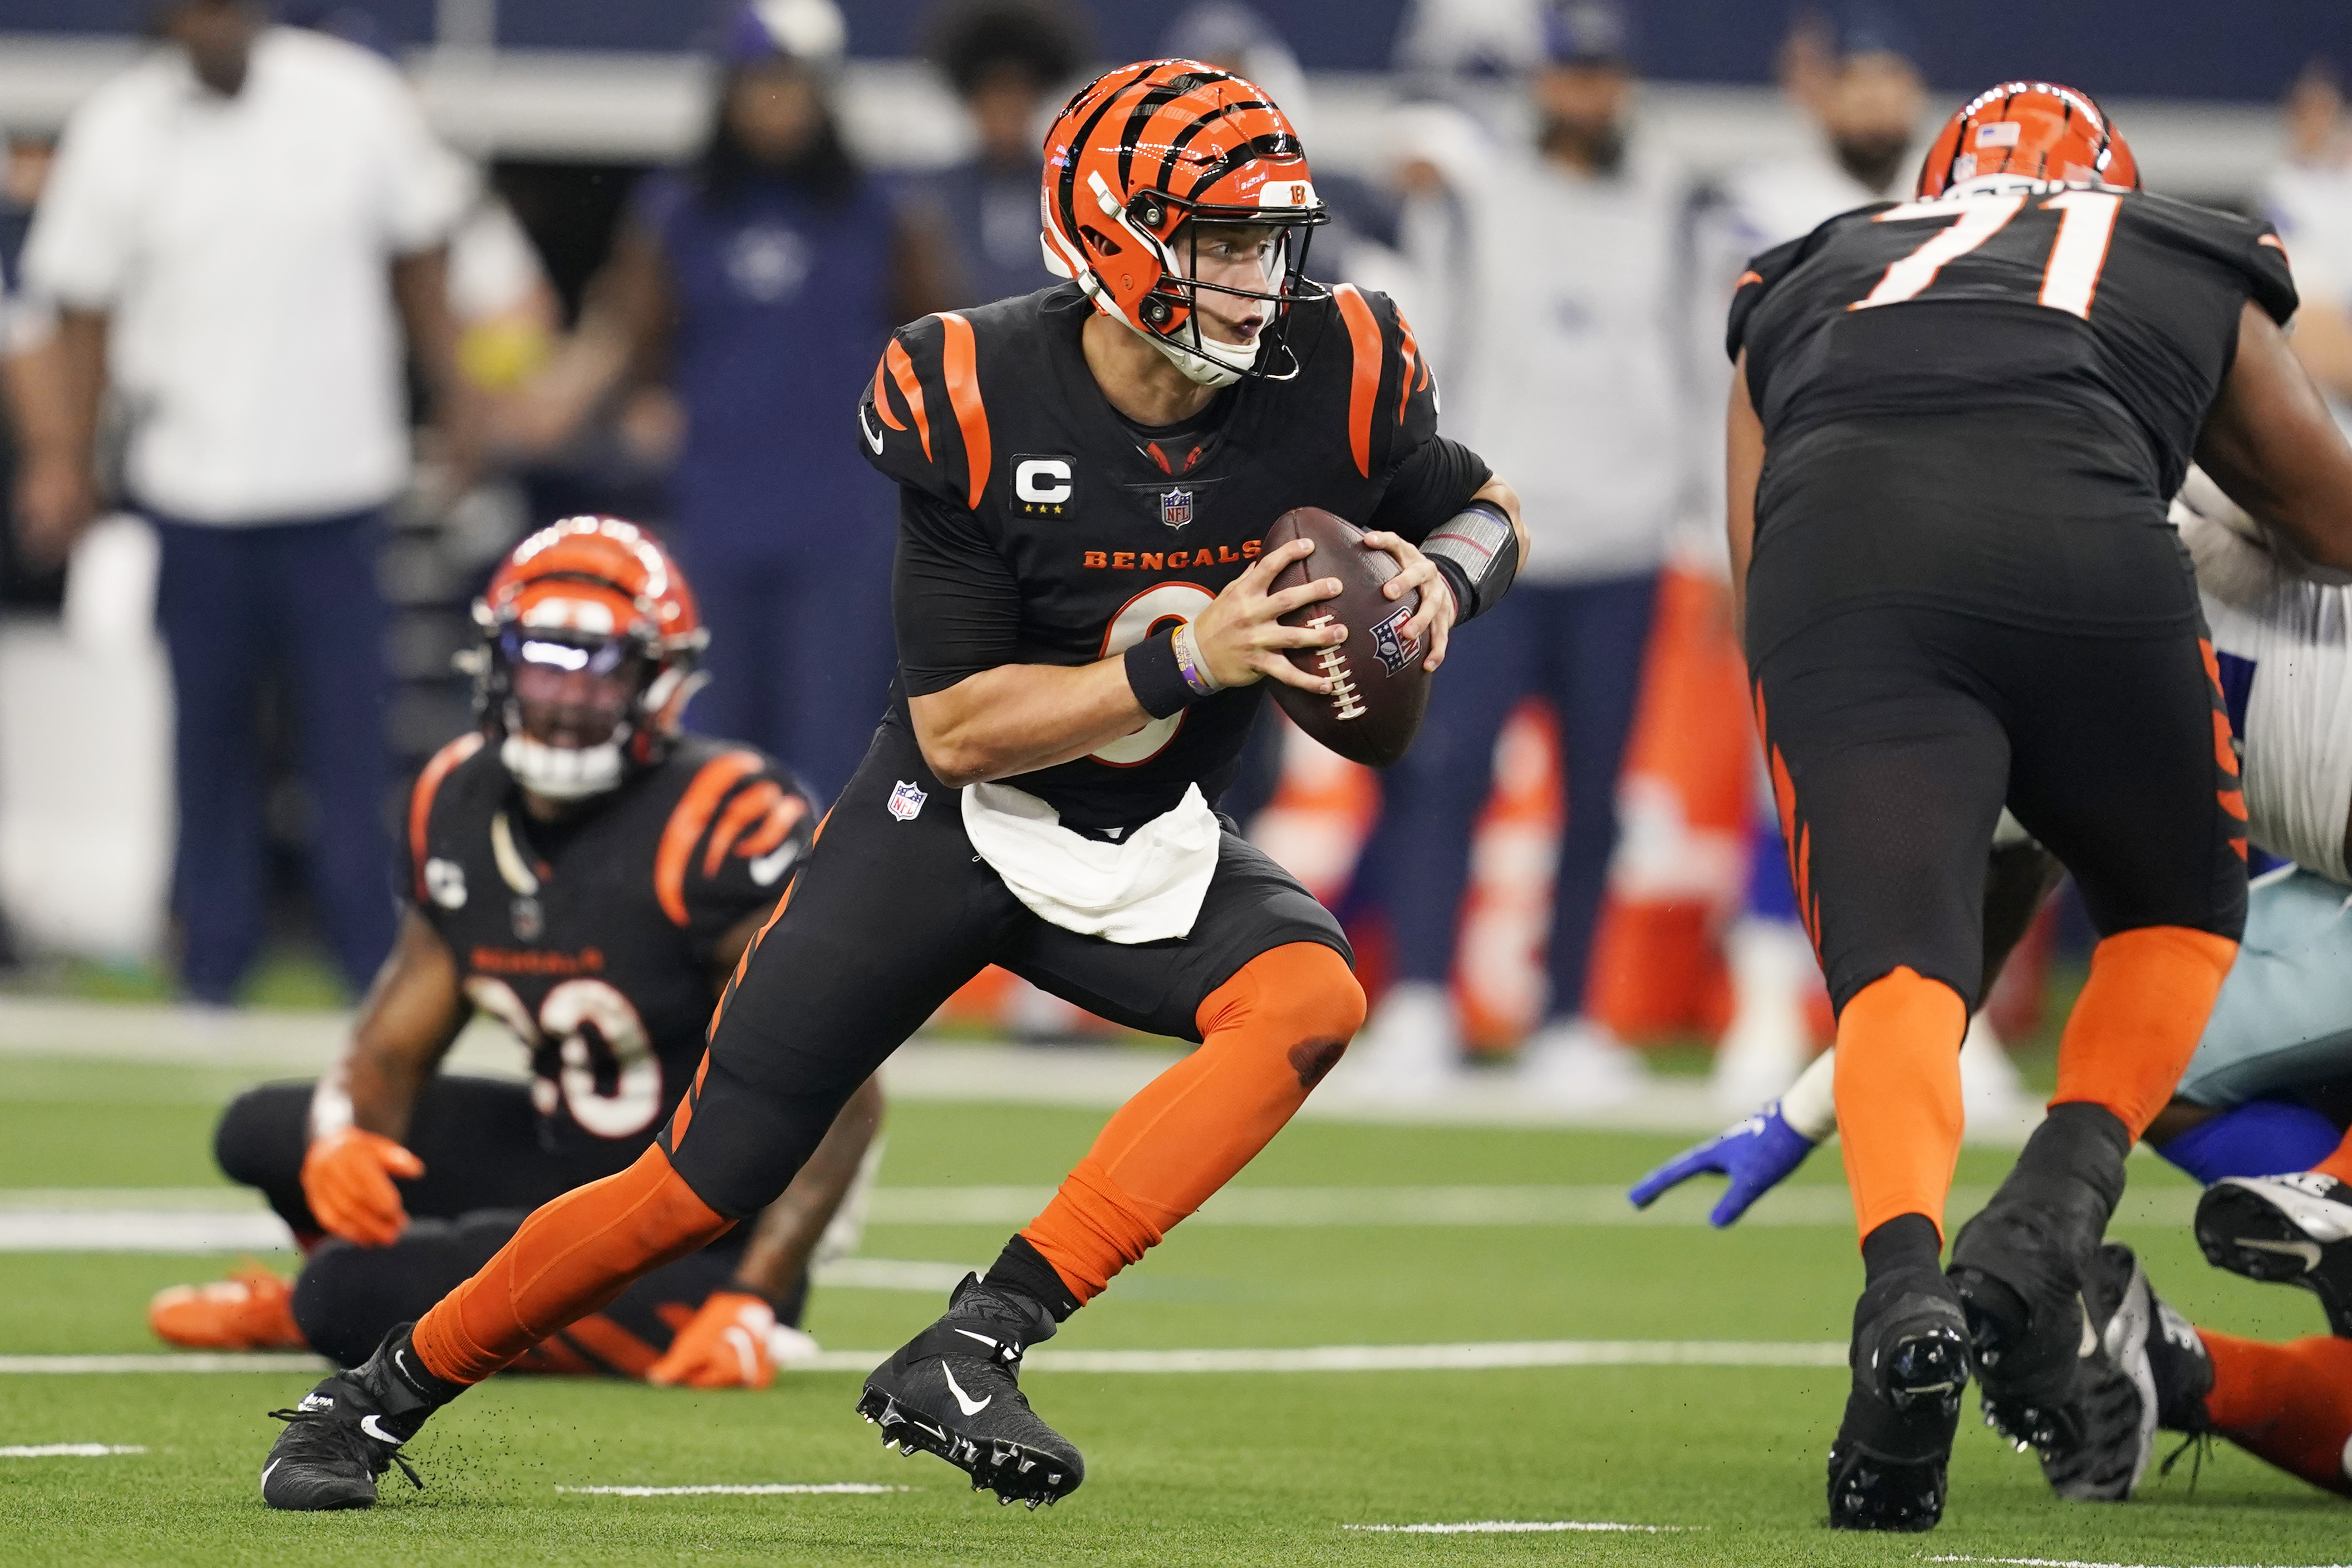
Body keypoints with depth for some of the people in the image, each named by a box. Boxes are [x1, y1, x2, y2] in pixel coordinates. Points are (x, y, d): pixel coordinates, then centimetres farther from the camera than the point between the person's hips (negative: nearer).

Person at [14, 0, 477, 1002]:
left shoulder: (355, 102, -2)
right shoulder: (118, 132, -2)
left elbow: (418, 259, 10)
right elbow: (85, 310, 4)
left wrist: (454, 403, 12)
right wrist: (66, 460, 0)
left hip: (335, 476, 0)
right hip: (192, 489, 0)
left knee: (347, 717, -2)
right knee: (209, 723, 6)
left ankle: (374, 957, 4)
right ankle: (214, 954, 16)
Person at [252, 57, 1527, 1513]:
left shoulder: (1332, 381, -16)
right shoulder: (975, 406, -23)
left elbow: (1489, 511, 5)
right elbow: (957, 728, -20)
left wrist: (1443, 576, -18)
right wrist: (1185, 657, -31)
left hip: (1148, 850, 3)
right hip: (952, 827, -3)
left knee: (1312, 998, -30)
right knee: (703, 1188, -4)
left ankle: (974, 1349, -31)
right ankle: (384, 1393, 20)